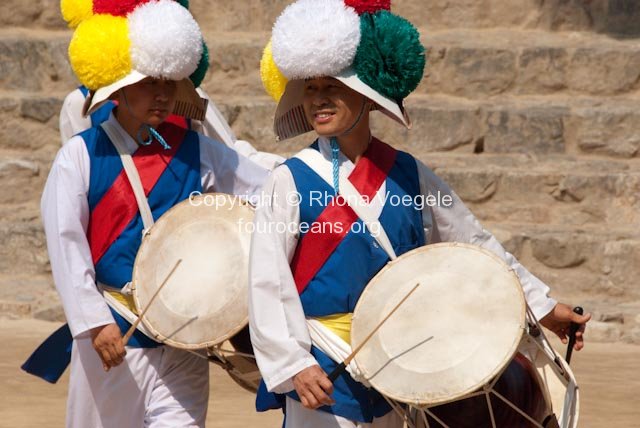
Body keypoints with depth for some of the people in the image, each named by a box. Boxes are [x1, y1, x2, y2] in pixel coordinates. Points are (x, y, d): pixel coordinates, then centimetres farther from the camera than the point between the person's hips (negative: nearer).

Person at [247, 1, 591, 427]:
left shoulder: (407, 175, 5)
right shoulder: (292, 182, -7)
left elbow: (472, 242, 12)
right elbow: (267, 281, -11)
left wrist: (542, 305, 13)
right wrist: (292, 365, -21)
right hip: (322, 374, -4)